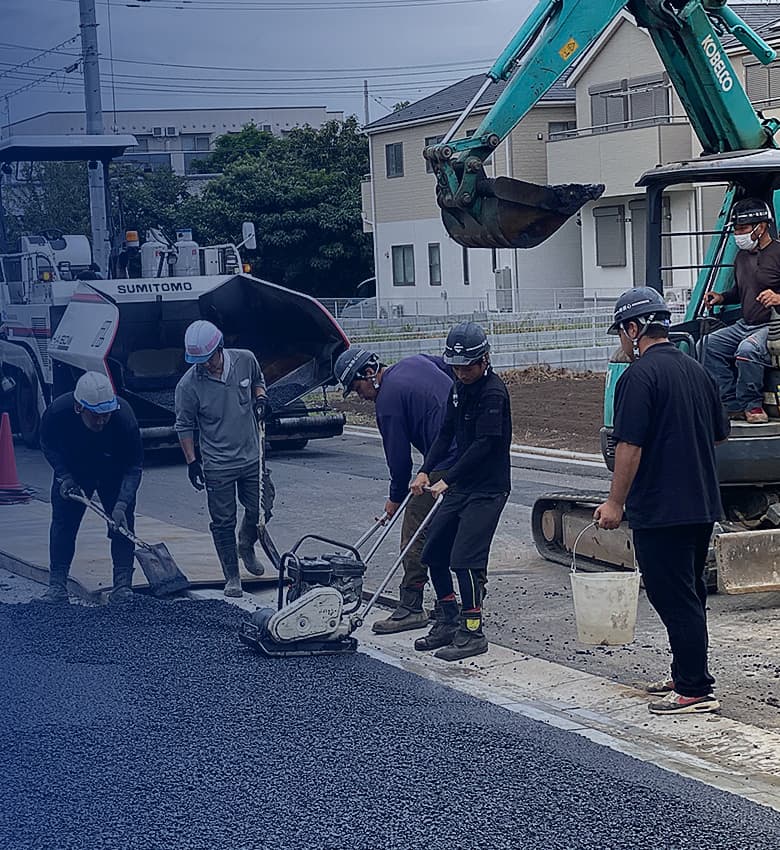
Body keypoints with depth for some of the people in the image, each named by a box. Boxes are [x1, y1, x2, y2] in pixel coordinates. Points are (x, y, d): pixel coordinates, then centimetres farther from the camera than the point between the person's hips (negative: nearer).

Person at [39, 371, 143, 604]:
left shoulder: (124, 417, -37)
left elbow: (133, 467, -27)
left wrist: (122, 504, -38)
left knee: (122, 524, -10)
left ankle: (123, 586, -4)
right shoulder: (57, 412, -33)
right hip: (72, 470, 1)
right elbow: (48, 445, -9)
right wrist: (64, 478, -20)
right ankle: (57, 584, 8)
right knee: (63, 522, -1)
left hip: (114, 474, -1)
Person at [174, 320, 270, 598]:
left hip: (252, 457, 3)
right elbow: (184, 426, -5)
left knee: (259, 510, 12)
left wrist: (260, 397, -6)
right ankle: (232, 577, 16)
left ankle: (246, 547, 42)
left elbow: (258, 380, 16)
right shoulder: (188, 384, -17)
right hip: (218, 466, -3)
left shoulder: (245, 360, -8)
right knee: (223, 522, 3)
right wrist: (191, 462, -5)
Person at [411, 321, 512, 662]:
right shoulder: (459, 388, 10)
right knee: (433, 554, 10)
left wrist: (447, 479, -22)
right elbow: (447, 433, 15)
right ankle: (448, 622, 23)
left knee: (465, 559, -13)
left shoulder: (493, 393, -17)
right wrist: (425, 470, 2)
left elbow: (484, 444, -22)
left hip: (488, 488, -9)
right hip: (461, 485, 9)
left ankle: (472, 633, -4)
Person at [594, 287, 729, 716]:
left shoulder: (639, 376, -14)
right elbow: (719, 433, 20)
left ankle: (695, 690, -3)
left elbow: (629, 446, -18)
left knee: (673, 598, -4)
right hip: (703, 504, 9)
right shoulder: (696, 370, 12)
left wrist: (615, 503, -13)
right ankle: (686, 675, 26)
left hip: (660, 510, -9)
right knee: (689, 595, 17)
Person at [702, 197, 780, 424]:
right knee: (709, 344, -6)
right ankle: (732, 405, -5)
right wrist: (722, 297, 13)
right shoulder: (742, 256, 16)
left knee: (747, 350, -35)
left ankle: (751, 405, -15)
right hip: (745, 325, 9)